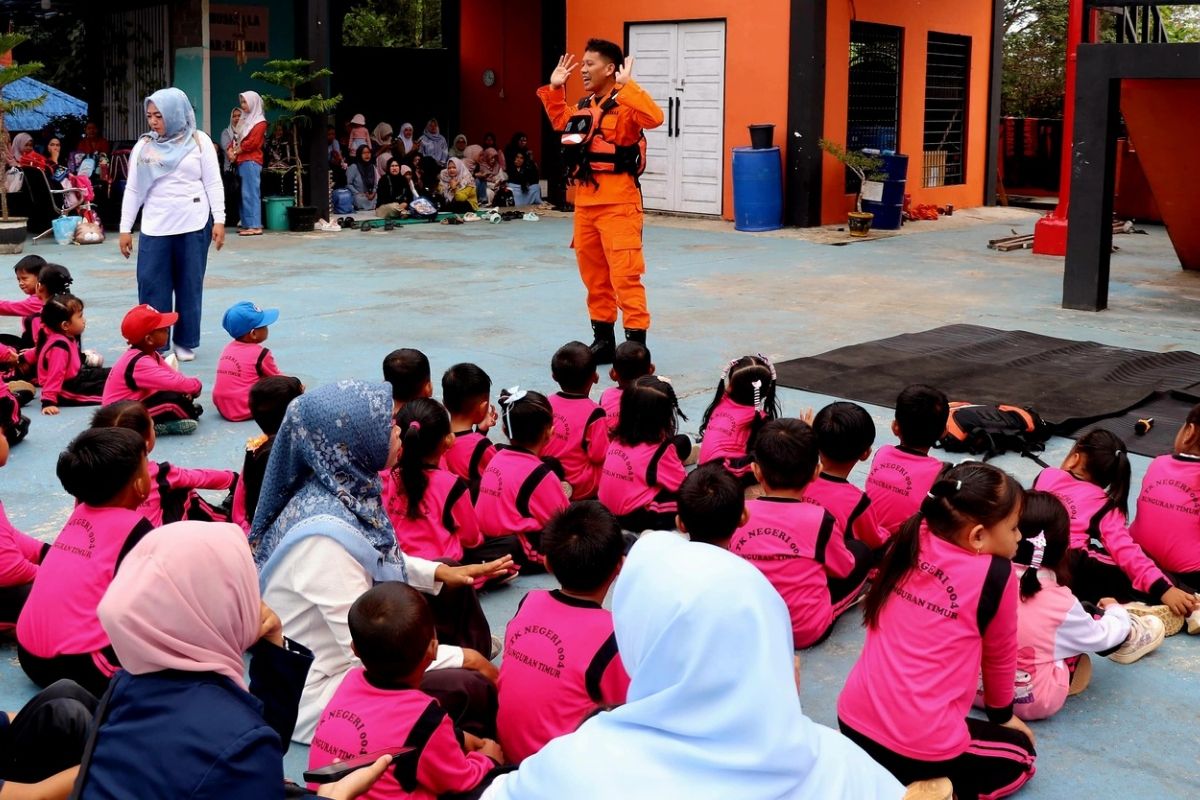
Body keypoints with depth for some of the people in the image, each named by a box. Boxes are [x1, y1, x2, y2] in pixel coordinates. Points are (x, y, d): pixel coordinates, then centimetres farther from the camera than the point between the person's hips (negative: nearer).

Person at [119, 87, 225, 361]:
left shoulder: (199, 141, 2)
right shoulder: (144, 146, 8)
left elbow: (213, 184, 2)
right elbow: (133, 190, 10)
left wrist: (219, 220, -6)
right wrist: (125, 229, 7)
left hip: (194, 225, -2)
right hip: (154, 227, 2)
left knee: (189, 285, 5)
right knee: (151, 287, -2)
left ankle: (185, 342, 16)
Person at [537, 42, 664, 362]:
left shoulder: (625, 104, -10)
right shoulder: (582, 106, 14)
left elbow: (654, 117, -30)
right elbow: (561, 122, 34)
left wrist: (627, 85, -27)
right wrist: (554, 89, 24)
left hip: (617, 203, -9)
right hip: (585, 202, 9)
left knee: (625, 275, -11)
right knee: (594, 274, 15)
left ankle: (636, 344, -8)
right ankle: (604, 338, 26)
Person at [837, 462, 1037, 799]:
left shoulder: (909, 543, 2)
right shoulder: (995, 574, -13)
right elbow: (1000, 655, 4)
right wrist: (1002, 713, 25)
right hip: (922, 744, -6)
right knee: (1021, 752, 23)